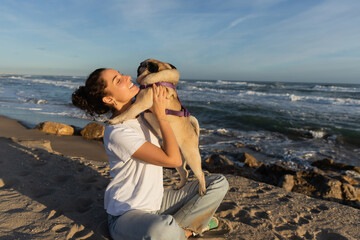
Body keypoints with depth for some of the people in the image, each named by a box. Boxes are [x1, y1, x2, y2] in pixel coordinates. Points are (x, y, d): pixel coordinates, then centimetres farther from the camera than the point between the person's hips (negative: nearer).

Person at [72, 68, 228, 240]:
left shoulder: (141, 115, 2)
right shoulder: (117, 133, -24)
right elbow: (173, 160, -27)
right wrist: (161, 114, -19)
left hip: (157, 203, 8)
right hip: (126, 215, -7)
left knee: (219, 183, 1)